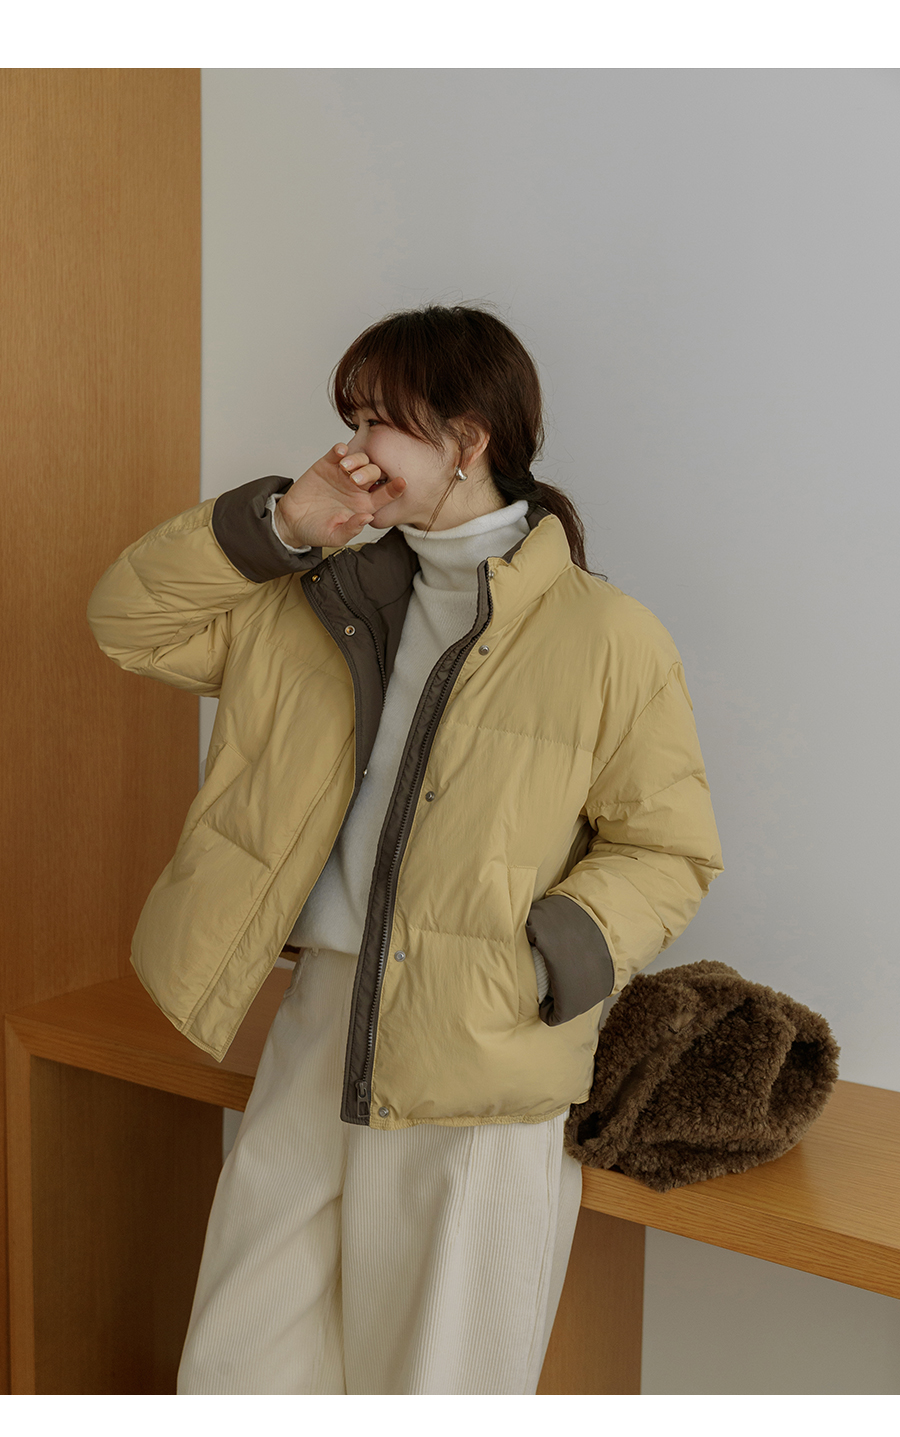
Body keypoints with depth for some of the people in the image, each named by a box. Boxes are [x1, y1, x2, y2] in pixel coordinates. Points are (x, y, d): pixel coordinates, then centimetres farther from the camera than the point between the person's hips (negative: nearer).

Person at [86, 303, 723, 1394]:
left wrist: (543, 963, -19)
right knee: (235, 1375, 17)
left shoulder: (606, 638, -8)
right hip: (315, 1027, 5)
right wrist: (279, 522, -2)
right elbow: (129, 619, 10)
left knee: (438, 1389, 12)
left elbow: (668, 849, -3)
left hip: (478, 1063, -5)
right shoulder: (317, 599, 9)